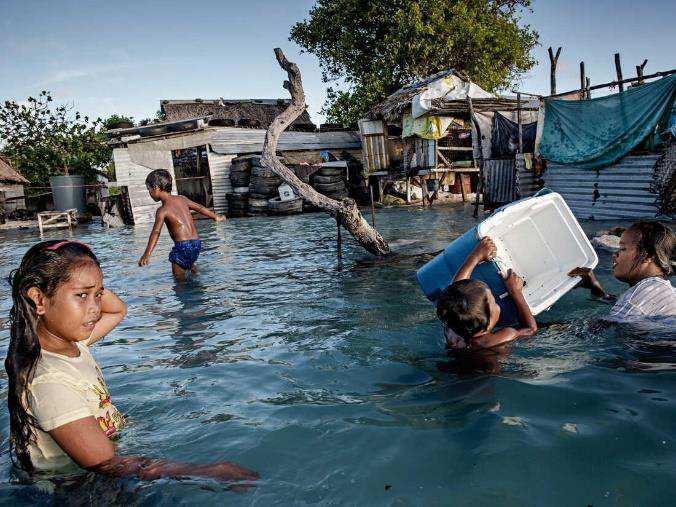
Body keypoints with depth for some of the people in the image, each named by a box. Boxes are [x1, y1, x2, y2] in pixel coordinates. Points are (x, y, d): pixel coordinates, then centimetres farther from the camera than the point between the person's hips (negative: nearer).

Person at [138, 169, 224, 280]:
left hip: (183, 245, -8)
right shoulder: (182, 199, 10)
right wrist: (216, 217, 39)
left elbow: (156, 232, -19)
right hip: (197, 243, 8)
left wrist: (147, 254, -26)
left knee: (178, 277, 1)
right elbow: (200, 208, 22)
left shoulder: (162, 210, -8)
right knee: (189, 263, 33)